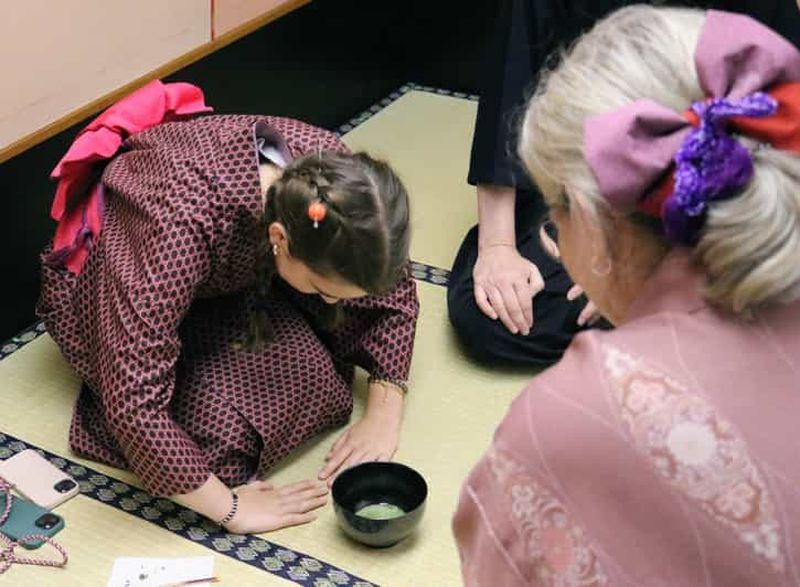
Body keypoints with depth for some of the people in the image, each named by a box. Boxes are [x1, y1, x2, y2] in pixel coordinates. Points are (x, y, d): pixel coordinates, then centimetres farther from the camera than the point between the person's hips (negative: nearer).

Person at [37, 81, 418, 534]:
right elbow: (134, 400, -44)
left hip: (231, 270, 5)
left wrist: (384, 415, -19)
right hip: (107, 290, -5)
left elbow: (394, 290, -11)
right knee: (221, 420, -24)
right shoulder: (182, 220, -44)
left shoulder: (334, 173, -28)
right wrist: (230, 508, -35)